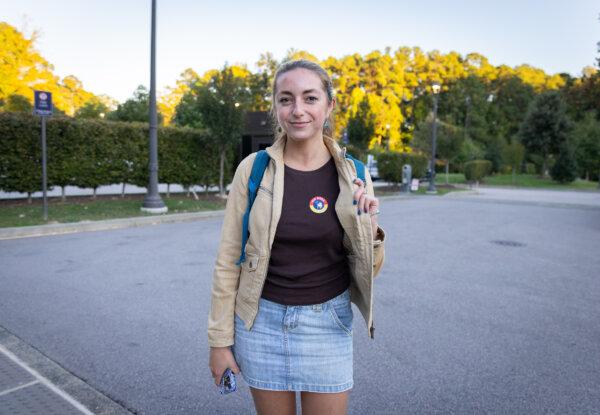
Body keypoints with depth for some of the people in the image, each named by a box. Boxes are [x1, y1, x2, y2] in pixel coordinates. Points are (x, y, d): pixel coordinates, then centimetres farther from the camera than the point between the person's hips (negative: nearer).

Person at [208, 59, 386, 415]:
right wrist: (220, 339, 0)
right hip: (263, 320, 0)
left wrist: (368, 228, -19)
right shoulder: (253, 168, -8)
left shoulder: (352, 175, -6)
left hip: (327, 323, 1)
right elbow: (228, 260, -3)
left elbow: (369, 271, 0)